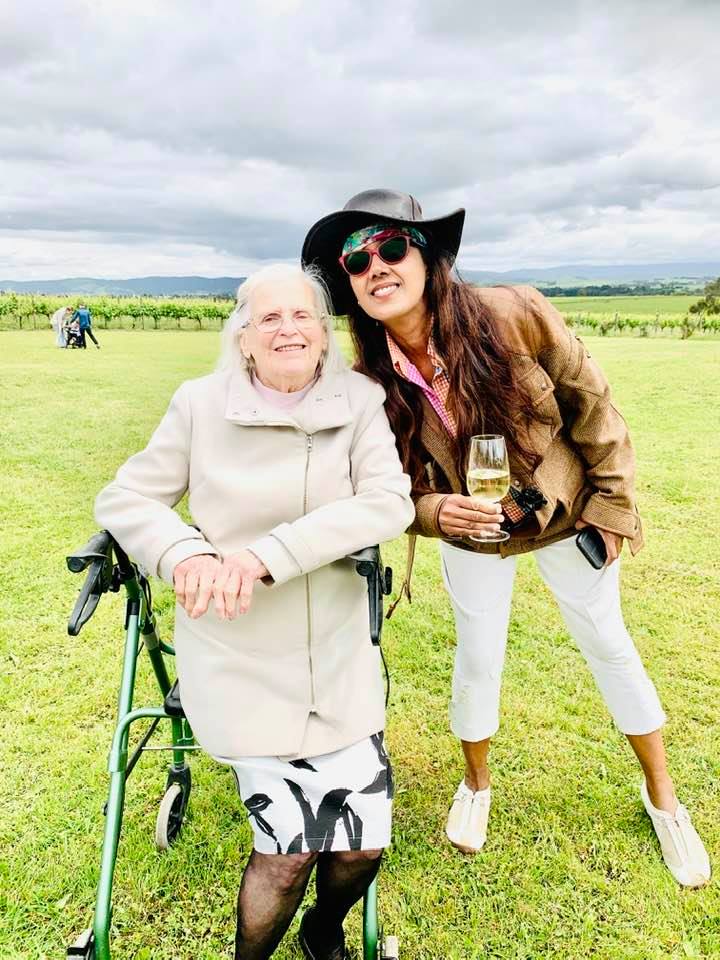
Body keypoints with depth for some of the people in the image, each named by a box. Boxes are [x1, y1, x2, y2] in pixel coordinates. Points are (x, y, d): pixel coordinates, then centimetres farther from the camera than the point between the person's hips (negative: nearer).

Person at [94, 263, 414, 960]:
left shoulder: (358, 403, -3)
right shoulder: (201, 404, -4)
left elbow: (389, 502, -17)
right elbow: (123, 499, 1)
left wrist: (264, 555, -25)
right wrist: (187, 552, -20)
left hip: (337, 656, 2)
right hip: (239, 659, -1)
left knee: (360, 846, 4)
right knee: (291, 847, -5)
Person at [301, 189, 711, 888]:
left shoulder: (515, 316, -28)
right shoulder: (371, 382, -21)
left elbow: (590, 402, -13)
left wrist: (613, 501, -7)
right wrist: (435, 511, -31)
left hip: (566, 511, 0)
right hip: (470, 529, 1)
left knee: (610, 648, 12)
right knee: (477, 659, 10)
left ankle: (662, 797, 37)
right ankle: (476, 785, 42)